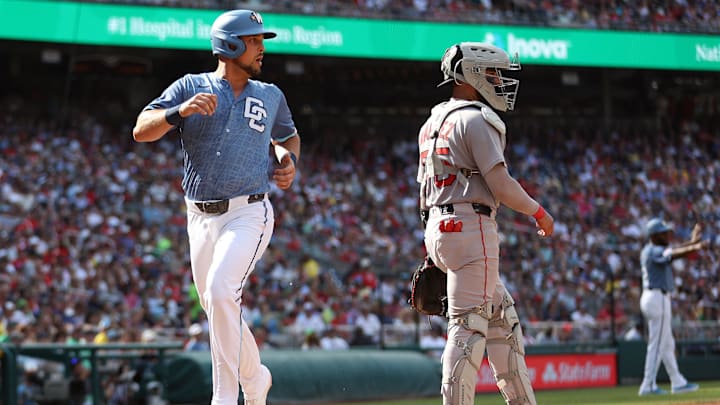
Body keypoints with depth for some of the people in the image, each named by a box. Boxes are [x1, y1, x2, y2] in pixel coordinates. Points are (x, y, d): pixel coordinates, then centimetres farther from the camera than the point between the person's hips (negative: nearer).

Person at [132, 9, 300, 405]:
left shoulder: (271, 96, 10)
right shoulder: (191, 87, 3)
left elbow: (288, 135, 30)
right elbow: (141, 131, -7)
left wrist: (288, 159, 7)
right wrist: (180, 112, -25)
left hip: (248, 213, -2)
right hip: (200, 218, 2)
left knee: (220, 292, -24)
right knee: (216, 308, 11)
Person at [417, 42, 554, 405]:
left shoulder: (433, 123, 18)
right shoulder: (476, 120, -10)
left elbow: (425, 188, 20)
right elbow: (501, 185, -15)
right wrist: (539, 212, 0)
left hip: (437, 227, 10)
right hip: (470, 227, -10)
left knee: (501, 315, 16)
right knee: (468, 324, -9)